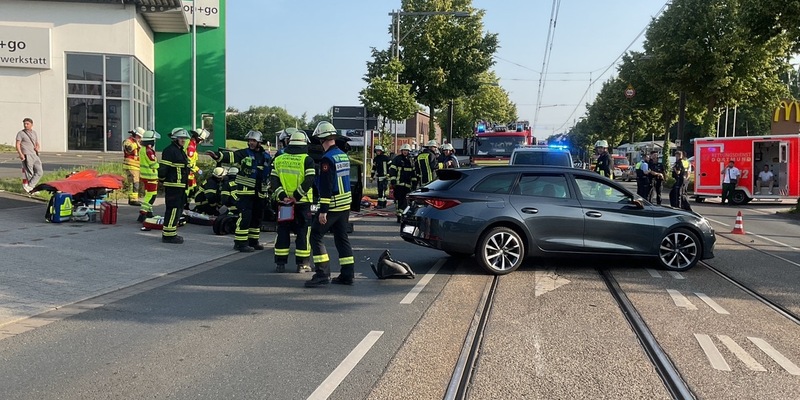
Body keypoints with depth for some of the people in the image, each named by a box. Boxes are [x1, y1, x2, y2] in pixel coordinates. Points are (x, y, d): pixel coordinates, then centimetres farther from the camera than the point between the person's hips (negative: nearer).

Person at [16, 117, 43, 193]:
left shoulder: (34, 133, 18)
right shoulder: (21, 133, 0)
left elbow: (38, 144, 23)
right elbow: (18, 144, -6)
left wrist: (38, 147, -2)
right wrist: (20, 154, -20)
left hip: (35, 155, 6)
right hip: (27, 156, -6)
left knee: (40, 172, -3)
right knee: (29, 174, -3)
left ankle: (29, 186, 1)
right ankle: (32, 189, 3)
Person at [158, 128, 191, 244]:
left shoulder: (181, 151, 19)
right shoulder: (170, 151, -14)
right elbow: (163, 168, -18)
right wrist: (162, 181, -7)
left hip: (180, 186, 11)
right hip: (173, 186, -11)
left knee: (178, 209, 15)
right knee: (173, 209, -10)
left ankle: (171, 233, 25)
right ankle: (168, 235, -5)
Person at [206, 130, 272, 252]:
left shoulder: (266, 157, 11)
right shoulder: (243, 154, -2)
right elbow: (230, 156, -20)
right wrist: (218, 156, -38)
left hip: (260, 193, 5)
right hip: (245, 191, -5)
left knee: (257, 217, 14)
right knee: (245, 217, -12)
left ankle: (253, 241, 27)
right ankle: (240, 242, -5)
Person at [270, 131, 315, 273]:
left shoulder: (278, 160, 8)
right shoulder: (307, 160, -5)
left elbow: (273, 180, 1)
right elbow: (309, 181, -15)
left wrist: (281, 195, -5)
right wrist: (297, 195, -13)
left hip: (283, 202, 3)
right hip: (302, 203, -3)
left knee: (283, 232, 10)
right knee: (303, 232, 4)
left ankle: (280, 263, 12)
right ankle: (302, 264, 5)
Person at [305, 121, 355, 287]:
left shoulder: (327, 158, -16)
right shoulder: (344, 155, 11)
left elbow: (326, 186, -21)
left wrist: (323, 210, -21)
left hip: (332, 205, -8)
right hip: (345, 203, 8)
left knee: (316, 236, -3)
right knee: (342, 237, 13)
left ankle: (322, 274, -8)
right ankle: (347, 274, 14)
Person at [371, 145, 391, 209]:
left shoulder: (386, 158, -7)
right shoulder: (375, 159, 14)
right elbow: (373, 168, 22)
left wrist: (389, 174, -14)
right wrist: (371, 177, 20)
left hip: (384, 177, -7)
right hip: (378, 177, 7)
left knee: (381, 190, -13)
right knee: (380, 191, 11)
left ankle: (380, 204, -14)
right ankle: (384, 204, 20)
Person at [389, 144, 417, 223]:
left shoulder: (411, 161, 14)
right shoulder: (397, 159, 1)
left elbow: (413, 172, 19)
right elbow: (392, 170, -3)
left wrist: (414, 182, 13)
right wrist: (392, 181, -11)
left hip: (407, 184, 3)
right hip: (398, 183, -3)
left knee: (405, 200, -2)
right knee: (398, 199, -3)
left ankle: (401, 214, 3)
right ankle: (398, 215, 3)